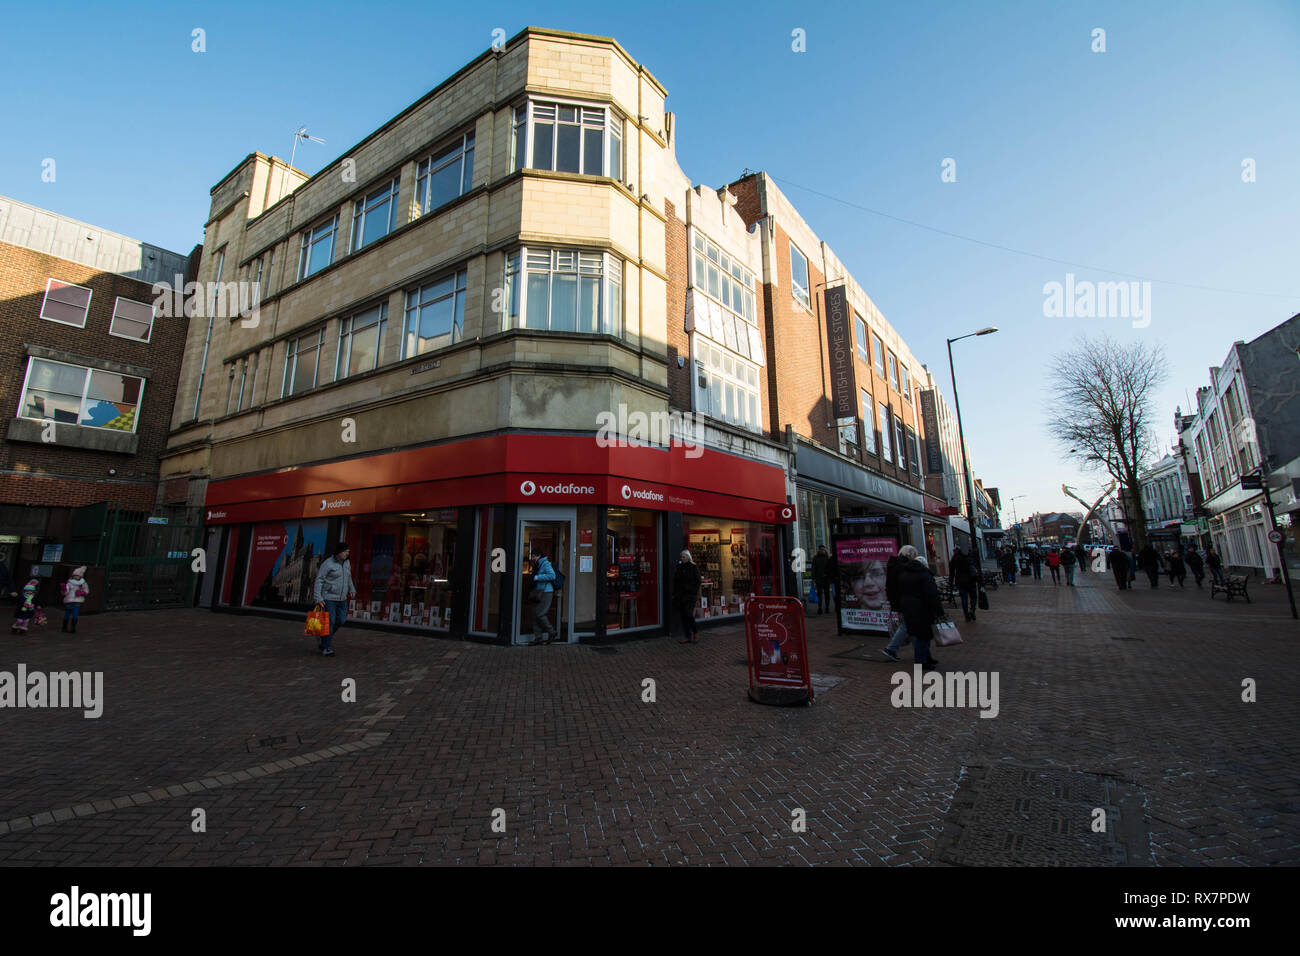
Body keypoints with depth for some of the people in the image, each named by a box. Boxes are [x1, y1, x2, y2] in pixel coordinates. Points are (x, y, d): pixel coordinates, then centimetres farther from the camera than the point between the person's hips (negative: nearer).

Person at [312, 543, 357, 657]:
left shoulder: (346, 562, 5)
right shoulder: (328, 563, -16)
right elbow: (319, 580, -15)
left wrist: (352, 589, 12)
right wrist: (318, 598, -21)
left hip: (341, 598, 7)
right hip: (328, 597, -7)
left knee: (341, 620, 7)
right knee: (329, 622, -6)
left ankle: (323, 638, 30)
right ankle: (326, 649, 4)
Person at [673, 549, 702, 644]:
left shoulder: (693, 568, -3)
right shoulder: (679, 568, 11)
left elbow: (697, 582, -5)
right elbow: (675, 582, 14)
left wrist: (696, 594, -13)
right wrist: (674, 594, 10)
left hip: (690, 595, -5)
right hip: (680, 596, 5)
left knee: (688, 614, -13)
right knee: (683, 616, 5)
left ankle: (696, 633, 9)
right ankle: (687, 637, 12)